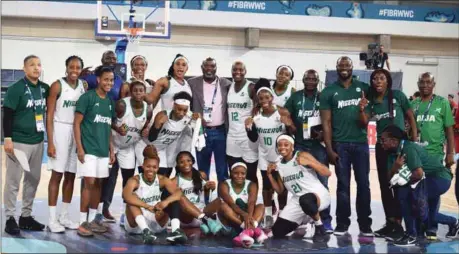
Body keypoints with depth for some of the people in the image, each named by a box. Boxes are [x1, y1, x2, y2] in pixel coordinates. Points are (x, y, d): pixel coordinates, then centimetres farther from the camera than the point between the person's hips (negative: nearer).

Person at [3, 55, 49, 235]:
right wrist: (7, 139, -16)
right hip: (18, 142, -6)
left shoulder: (45, 89, 6)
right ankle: (10, 218, 7)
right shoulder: (16, 89, -11)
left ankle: (26, 216, 22)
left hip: (38, 142, 6)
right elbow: (7, 115, -12)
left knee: (33, 180, 12)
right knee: (13, 181, 0)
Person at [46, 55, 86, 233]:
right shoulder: (57, 86, -8)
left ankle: (65, 216, 17)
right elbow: (49, 115, -9)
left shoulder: (83, 86, 7)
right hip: (60, 130, -5)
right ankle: (52, 219, 0)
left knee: (71, 175, 8)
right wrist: (50, 143, -15)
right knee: (57, 175, -5)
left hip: (77, 132, 5)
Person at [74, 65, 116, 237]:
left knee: (98, 184, 9)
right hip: (88, 149, -6)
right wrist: (79, 148, -15)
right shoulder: (87, 97, -8)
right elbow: (77, 123, -9)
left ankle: (92, 219, 18)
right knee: (89, 183, -9)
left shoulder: (110, 102, 12)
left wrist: (111, 150, 15)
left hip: (103, 150, 7)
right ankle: (82, 222, -2)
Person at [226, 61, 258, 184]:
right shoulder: (228, 87, 11)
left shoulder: (252, 88, -7)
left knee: (250, 176, 0)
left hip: (248, 138, -5)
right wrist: (227, 129, 13)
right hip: (232, 138, 6)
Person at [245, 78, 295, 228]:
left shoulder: (282, 112, -15)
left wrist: (289, 125, -29)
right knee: (267, 186, 10)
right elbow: (254, 139, 4)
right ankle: (268, 216, 20)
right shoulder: (255, 114, -4)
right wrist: (248, 128, -15)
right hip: (265, 157, 3)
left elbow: (293, 133, -9)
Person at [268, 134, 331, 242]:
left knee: (305, 200, -44)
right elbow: (280, 190, 16)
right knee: (277, 232, 0)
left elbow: (328, 173, -13)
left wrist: (309, 162, -24)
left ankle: (319, 227, -14)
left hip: (319, 194, -6)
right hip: (297, 200, 6)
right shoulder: (278, 166, 8)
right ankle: (304, 219, 26)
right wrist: (269, 174, 4)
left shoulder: (302, 156, -8)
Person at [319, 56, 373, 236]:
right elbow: (326, 122, -1)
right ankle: (342, 223, 13)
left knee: (363, 184, 3)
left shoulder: (363, 88, 6)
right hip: (340, 145, -1)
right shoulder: (328, 92, 1)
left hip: (361, 143, 1)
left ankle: (365, 224, 9)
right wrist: (329, 149, -8)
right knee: (343, 184, 5)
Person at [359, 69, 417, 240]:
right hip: (382, 146, 5)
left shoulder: (398, 95, -8)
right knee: (384, 185, 9)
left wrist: (414, 141, -7)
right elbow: (365, 123, -4)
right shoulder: (370, 101, 3)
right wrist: (362, 110, -24)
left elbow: (410, 117, -3)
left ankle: (398, 224, 0)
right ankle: (390, 222, 19)